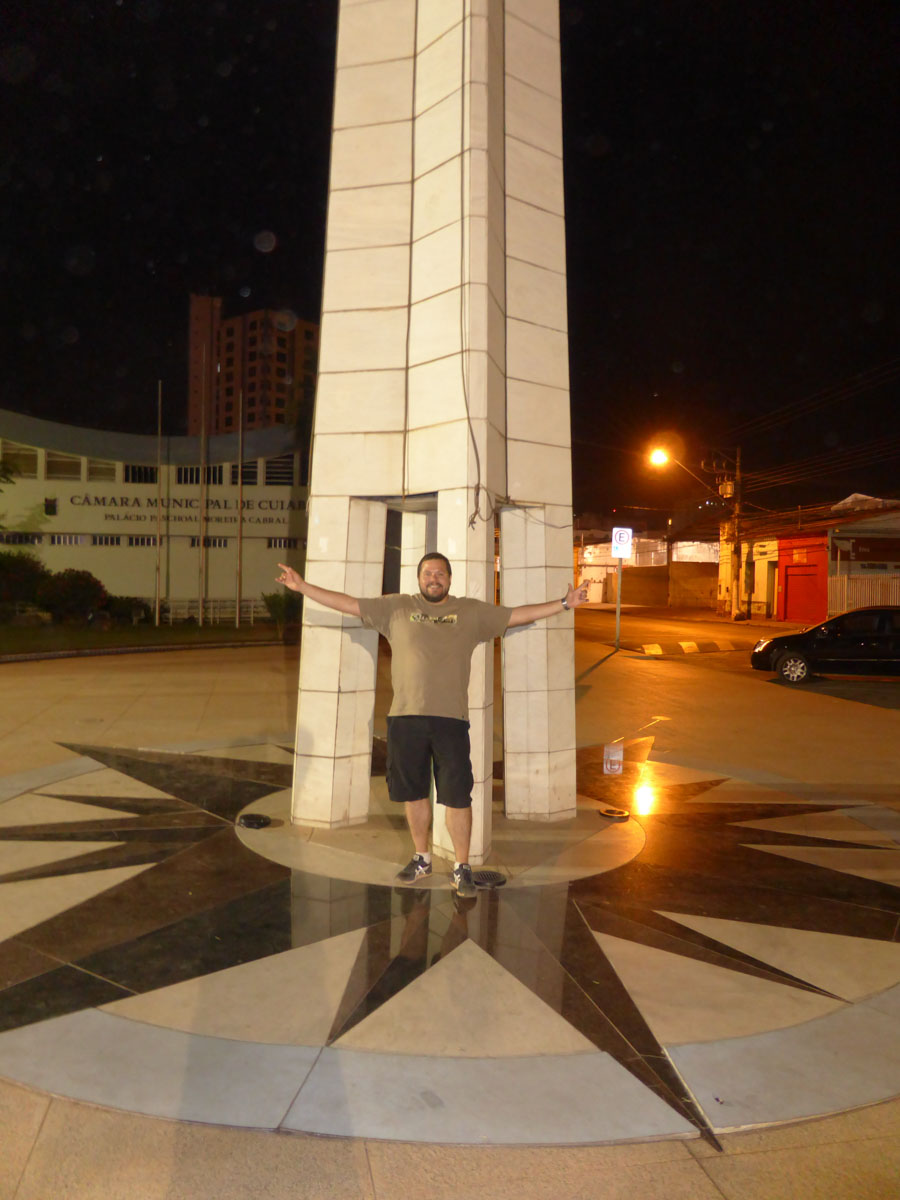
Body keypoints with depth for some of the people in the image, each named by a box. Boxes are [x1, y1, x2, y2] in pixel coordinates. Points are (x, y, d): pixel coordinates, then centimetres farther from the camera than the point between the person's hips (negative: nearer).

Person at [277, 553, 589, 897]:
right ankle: (421, 859, 31)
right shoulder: (396, 607, 8)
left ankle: (461, 868, 14)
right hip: (405, 716, 1)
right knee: (413, 792, 13)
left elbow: (519, 614, 10)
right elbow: (347, 603, 8)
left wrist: (564, 603, 5)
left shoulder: (472, 611, 9)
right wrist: (302, 587, 4)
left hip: (451, 718, -1)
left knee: (457, 795, 0)